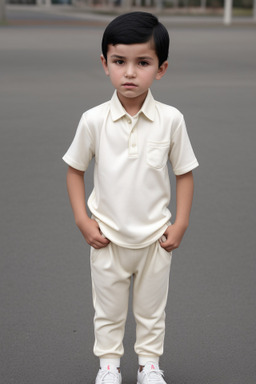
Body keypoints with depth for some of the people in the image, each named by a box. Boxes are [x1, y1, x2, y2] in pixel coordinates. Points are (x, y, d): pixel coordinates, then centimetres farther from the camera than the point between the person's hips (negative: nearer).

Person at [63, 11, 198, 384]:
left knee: (152, 310, 18)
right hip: (108, 238, 0)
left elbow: (184, 173, -2)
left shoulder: (171, 119, -12)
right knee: (108, 310, 17)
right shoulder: (94, 120, -12)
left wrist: (180, 224, -5)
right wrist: (82, 220, -6)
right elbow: (75, 169, -1)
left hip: (155, 238, 0)